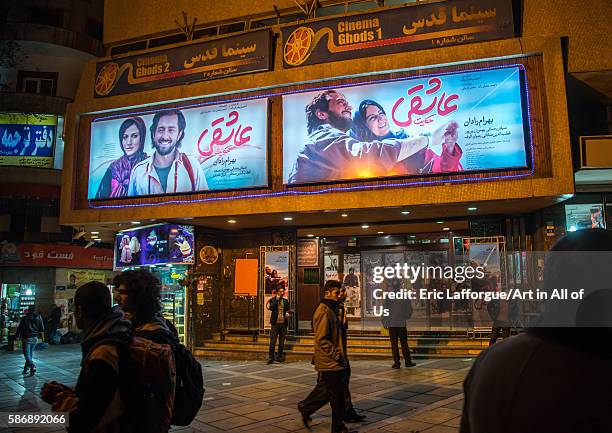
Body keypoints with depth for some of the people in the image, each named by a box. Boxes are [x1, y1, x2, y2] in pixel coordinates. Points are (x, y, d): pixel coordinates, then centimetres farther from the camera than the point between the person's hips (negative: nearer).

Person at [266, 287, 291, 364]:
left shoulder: (285, 301, 13)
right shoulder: (272, 300, 1)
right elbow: (271, 308, -17)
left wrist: (288, 314, -3)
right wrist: (277, 299, -12)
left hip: (283, 323, 4)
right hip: (275, 323, -4)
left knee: (282, 342, 8)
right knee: (272, 341, -3)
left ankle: (279, 357, 16)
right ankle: (271, 357, 3)